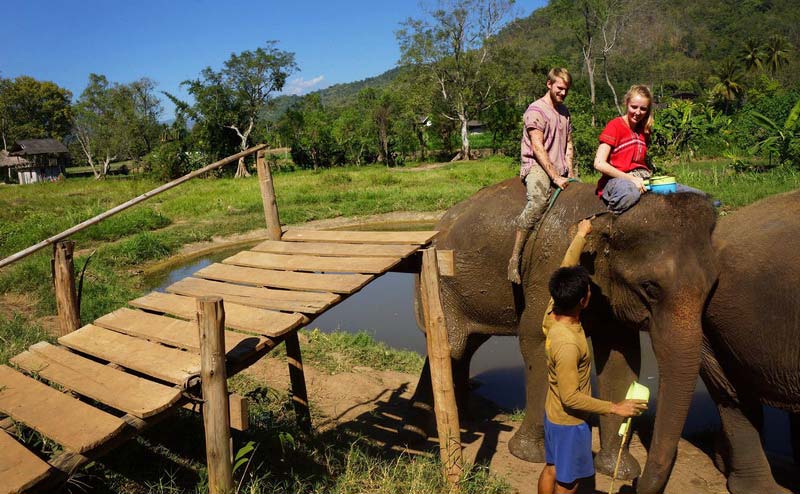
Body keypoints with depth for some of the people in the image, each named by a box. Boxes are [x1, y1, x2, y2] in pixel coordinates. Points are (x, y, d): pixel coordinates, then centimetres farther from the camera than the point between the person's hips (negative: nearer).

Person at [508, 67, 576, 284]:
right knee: (538, 201, -35)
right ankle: (514, 259, -35)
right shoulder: (536, 110, -4)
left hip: (559, 171, 9)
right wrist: (555, 177, -15)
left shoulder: (564, 111, 23)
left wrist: (570, 173, 9)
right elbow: (538, 148, -11)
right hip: (537, 167, -8)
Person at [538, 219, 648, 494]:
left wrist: (582, 234, 11)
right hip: (569, 422, -8)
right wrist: (615, 408, -22)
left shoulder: (553, 311, -13)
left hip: (553, 413, 8)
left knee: (551, 469, 23)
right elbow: (571, 398, -29)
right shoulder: (567, 343, -36)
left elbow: (567, 269, 1)